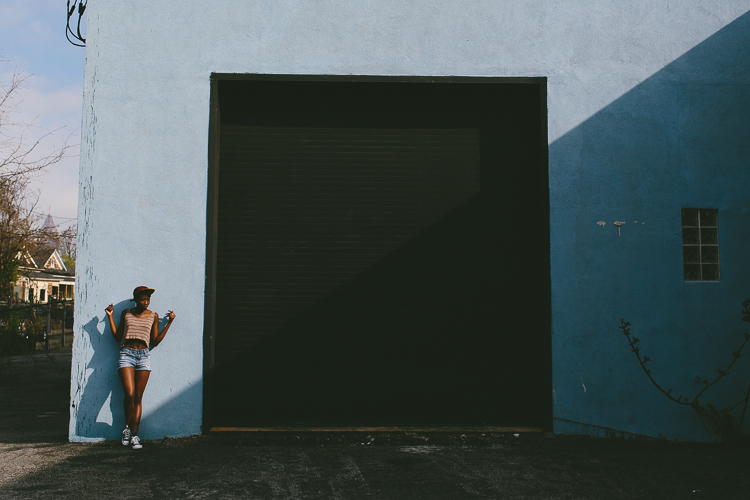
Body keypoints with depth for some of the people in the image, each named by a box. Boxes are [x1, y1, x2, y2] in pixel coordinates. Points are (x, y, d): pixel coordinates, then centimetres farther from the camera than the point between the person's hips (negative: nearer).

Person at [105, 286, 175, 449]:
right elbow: (117, 337, 11)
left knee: (138, 398, -1)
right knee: (129, 394, -14)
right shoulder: (126, 313, 11)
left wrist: (169, 322, 6)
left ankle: (134, 434, 4)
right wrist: (110, 316, 7)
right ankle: (127, 427, 9)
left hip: (144, 356, 1)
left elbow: (155, 342, 9)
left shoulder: (153, 316, 11)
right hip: (126, 354, -1)